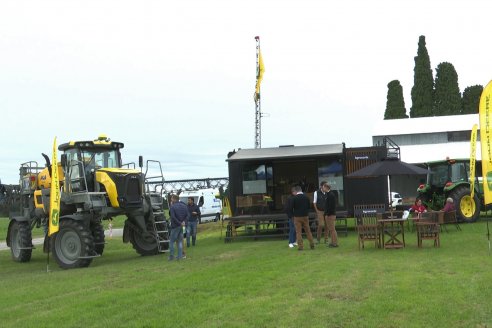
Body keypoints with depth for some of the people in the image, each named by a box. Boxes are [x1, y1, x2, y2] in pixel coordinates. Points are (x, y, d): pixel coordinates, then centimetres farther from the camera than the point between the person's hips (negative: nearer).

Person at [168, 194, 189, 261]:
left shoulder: (172, 207, -11)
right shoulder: (184, 206, 9)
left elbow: (173, 217, -20)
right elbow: (188, 215, 2)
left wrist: (179, 223, -14)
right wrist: (184, 222, -8)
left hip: (175, 226, -6)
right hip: (182, 226, 6)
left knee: (171, 241, 3)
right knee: (180, 241, 13)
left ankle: (171, 256, -2)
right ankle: (180, 256, 10)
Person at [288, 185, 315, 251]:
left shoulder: (294, 198, -13)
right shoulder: (306, 197, -1)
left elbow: (290, 208, -11)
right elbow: (309, 206, 8)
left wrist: (293, 214, 6)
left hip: (297, 217, -3)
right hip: (305, 216, 3)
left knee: (298, 232, 3)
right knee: (308, 231, 12)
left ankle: (300, 246, 0)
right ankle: (312, 245, 13)